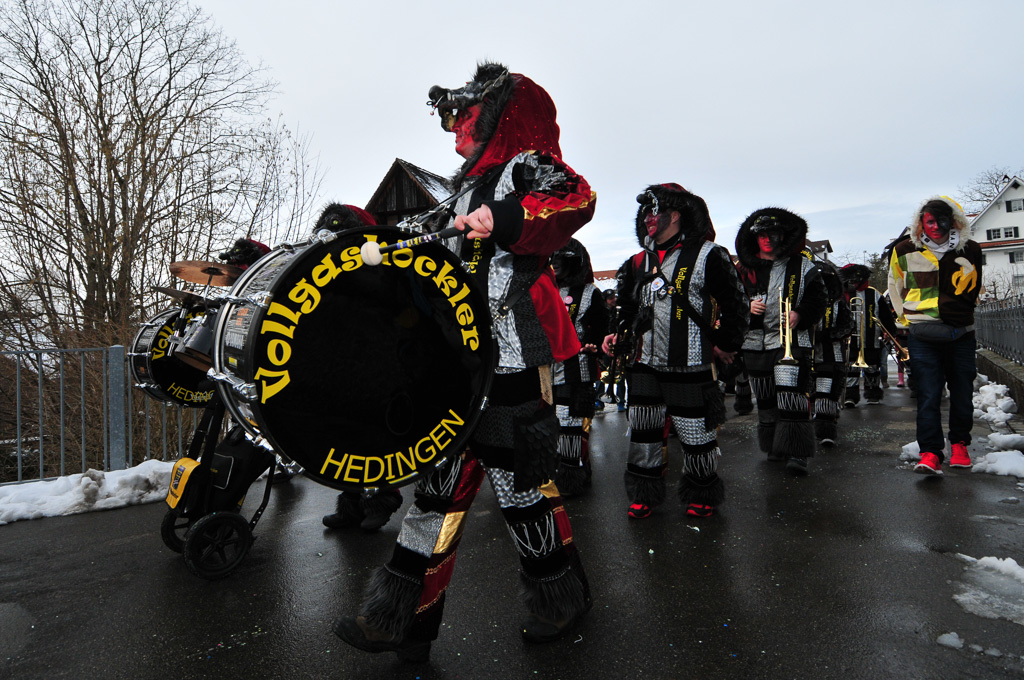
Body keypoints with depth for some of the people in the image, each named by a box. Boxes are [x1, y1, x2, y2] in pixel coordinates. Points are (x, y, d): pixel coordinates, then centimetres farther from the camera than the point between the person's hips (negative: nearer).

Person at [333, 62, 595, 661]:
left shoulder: (527, 166, -2)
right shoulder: (473, 186, 27)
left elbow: (579, 200, -24)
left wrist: (505, 217, -34)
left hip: (511, 363, -9)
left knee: (521, 481, 0)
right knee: (442, 481, 8)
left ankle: (562, 601, 23)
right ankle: (403, 618, 16)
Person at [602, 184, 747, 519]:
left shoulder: (706, 255, -7)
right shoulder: (640, 261, 11)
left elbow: (734, 303, -2)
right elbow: (630, 307, 21)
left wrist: (725, 343, -1)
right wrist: (618, 334, 7)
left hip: (690, 366, -5)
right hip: (645, 364, 6)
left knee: (696, 432, 5)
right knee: (642, 431, 11)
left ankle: (702, 495, 26)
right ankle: (645, 493, 27)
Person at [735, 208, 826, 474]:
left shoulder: (802, 265, 4)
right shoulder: (746, 268, 9)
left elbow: (818, 299, 3)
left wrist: (800, 315, -15)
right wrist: (746, 306, -8)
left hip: (792, 341, -3)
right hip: (755, 342, 4)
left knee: (791, 397, -15)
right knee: (765, 399, 12)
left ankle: (796, 453, -10)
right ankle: (774, 446, 27)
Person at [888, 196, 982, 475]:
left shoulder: (970, 250, 5)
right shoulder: (905, 251, 2)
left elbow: (971, 293, 17)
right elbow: (896, 289, 16)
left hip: (961, 334, 2)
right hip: (922, 336, -2)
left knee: (962, 392, 9)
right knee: (928, 395, -8)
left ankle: (959, 444, 27)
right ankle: (930, 453, -6)